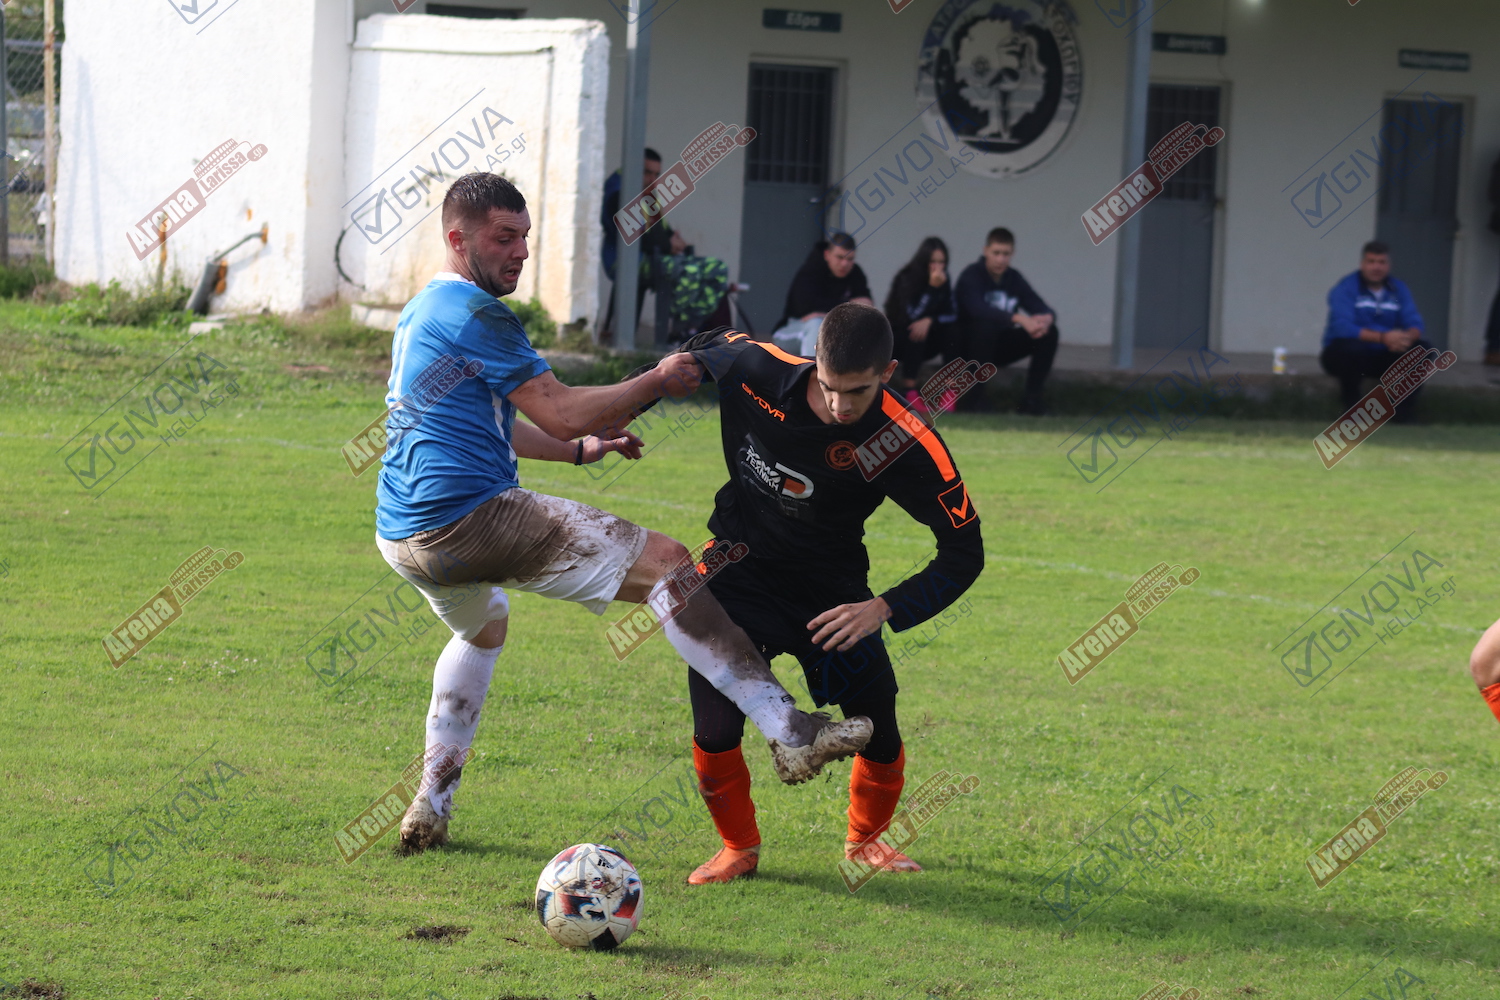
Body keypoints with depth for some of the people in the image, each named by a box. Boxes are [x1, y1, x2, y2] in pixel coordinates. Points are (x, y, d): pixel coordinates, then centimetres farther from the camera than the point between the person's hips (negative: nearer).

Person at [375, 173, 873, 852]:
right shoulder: (475, 313, -8)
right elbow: (561, 412, -11)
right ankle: (789, 732, -20)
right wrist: (657, 384, 0)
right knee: (665, 563, -11)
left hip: (401, 536, 10)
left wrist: (580, 449, 35)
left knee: (482, 627, 40)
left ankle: (429, 812, 30)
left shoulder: (419, 313, 23)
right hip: (469, 518, -10)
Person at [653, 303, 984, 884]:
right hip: (737, 569, 0)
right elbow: (706, 347, 2)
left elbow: (964, 551, -19)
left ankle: (865, 837, 31)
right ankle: (739, 847, 16)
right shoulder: (755, 370, -24)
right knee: (714, 735, -13)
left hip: (830, 592, 0)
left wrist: (886, 610, -31)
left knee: (881, 741, -2)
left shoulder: (909, 445, -27)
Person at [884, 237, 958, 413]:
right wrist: (932, 288, -38)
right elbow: (911, 315, -30)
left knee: (951, 330, -21)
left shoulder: (944, 281, -3)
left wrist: (930, 321, -29)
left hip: (924, 343, 5)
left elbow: (952, 315, -10)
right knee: (913, 332, -35)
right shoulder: (907, 279, -18)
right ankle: (909, 390, -35)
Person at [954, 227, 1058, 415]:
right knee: (986, 325, -38)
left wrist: (1046, 319, -30)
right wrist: (1019, 319, -47)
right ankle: (974, 396, -26)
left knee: (1049, 332, -12)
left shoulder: (1014, 278, 3)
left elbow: (1043, 309, -3)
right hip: (969, 347, -6)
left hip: (999, 347, 6)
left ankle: (1032, 396, -6)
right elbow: (978, 310, -36)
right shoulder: (971, 276, -16)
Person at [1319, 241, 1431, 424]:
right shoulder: (1345, 289, -12)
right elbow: (1342, 327, -27)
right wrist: (1383, 338, -38)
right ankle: (1350, 402, -16)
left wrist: (1407, 337, -32)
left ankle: (1404, 409, -7)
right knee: (1352, 347, -38)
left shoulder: (1398, 289, 5)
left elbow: (1415, 324, -5)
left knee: (1422, 349, -14)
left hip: (1383, 357, 5)